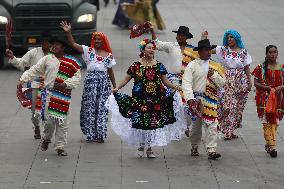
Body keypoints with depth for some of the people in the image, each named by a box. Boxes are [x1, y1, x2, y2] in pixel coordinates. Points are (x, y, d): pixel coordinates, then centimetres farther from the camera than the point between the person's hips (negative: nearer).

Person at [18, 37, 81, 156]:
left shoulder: (71, 62, 5)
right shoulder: (47, 59, 8)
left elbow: (77, 76, 3)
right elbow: (34, 70, 8)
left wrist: (65, 84, -10)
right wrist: (23, 79, -4)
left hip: (64, 95, 0)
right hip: (49, 93, 0)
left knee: (62, 121, 0)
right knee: (49, 119, -4)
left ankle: (60, 147, 10)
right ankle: (46, 139, 25)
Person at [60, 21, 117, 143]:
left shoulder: (108, 55, 10)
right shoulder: (88, 51, 6)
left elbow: (110, 71, 14)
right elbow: (73, 44, -3)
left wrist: (115, 87, 15)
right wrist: (68, 32, -17)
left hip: (104, 80, 1)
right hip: (90, 80, -1)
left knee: (102, 107, 1)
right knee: (89, 106, -1)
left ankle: (100, 134, 6)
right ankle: (91, 134, 7)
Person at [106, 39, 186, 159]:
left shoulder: (159, 66, 7)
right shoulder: (136, 66, 1)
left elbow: (165, 81, 10)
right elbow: (126, 79, 3)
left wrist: (175, 87, -5)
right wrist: (117, 88, -8)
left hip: (156, 99, 2)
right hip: (140, 99, -2)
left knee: (153, 122, 0)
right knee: (141, 122, -4)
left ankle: (149, 148, 11)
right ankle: (141, 146, 14)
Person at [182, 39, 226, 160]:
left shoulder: (215, 67, 10)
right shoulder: (192, 66, -1)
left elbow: (222, 83, 7)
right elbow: (186, 83, -10)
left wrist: (214, 75, -10)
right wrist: (190, 98, -23)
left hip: (211, 99, 2)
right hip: (196, 99, -2)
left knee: (212, 124, -9)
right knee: (196, 124, 10)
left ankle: (211, 151, -12)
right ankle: (194, 147, 29)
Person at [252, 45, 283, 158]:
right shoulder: (261, 68, 0)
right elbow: (256, 83, -1)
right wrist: (266, 87, -16)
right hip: (264, 99, -2)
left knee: (275, 122, 4)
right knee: (267, 122, -9)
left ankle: (269, 145, 13)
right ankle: (271, 146, -11)